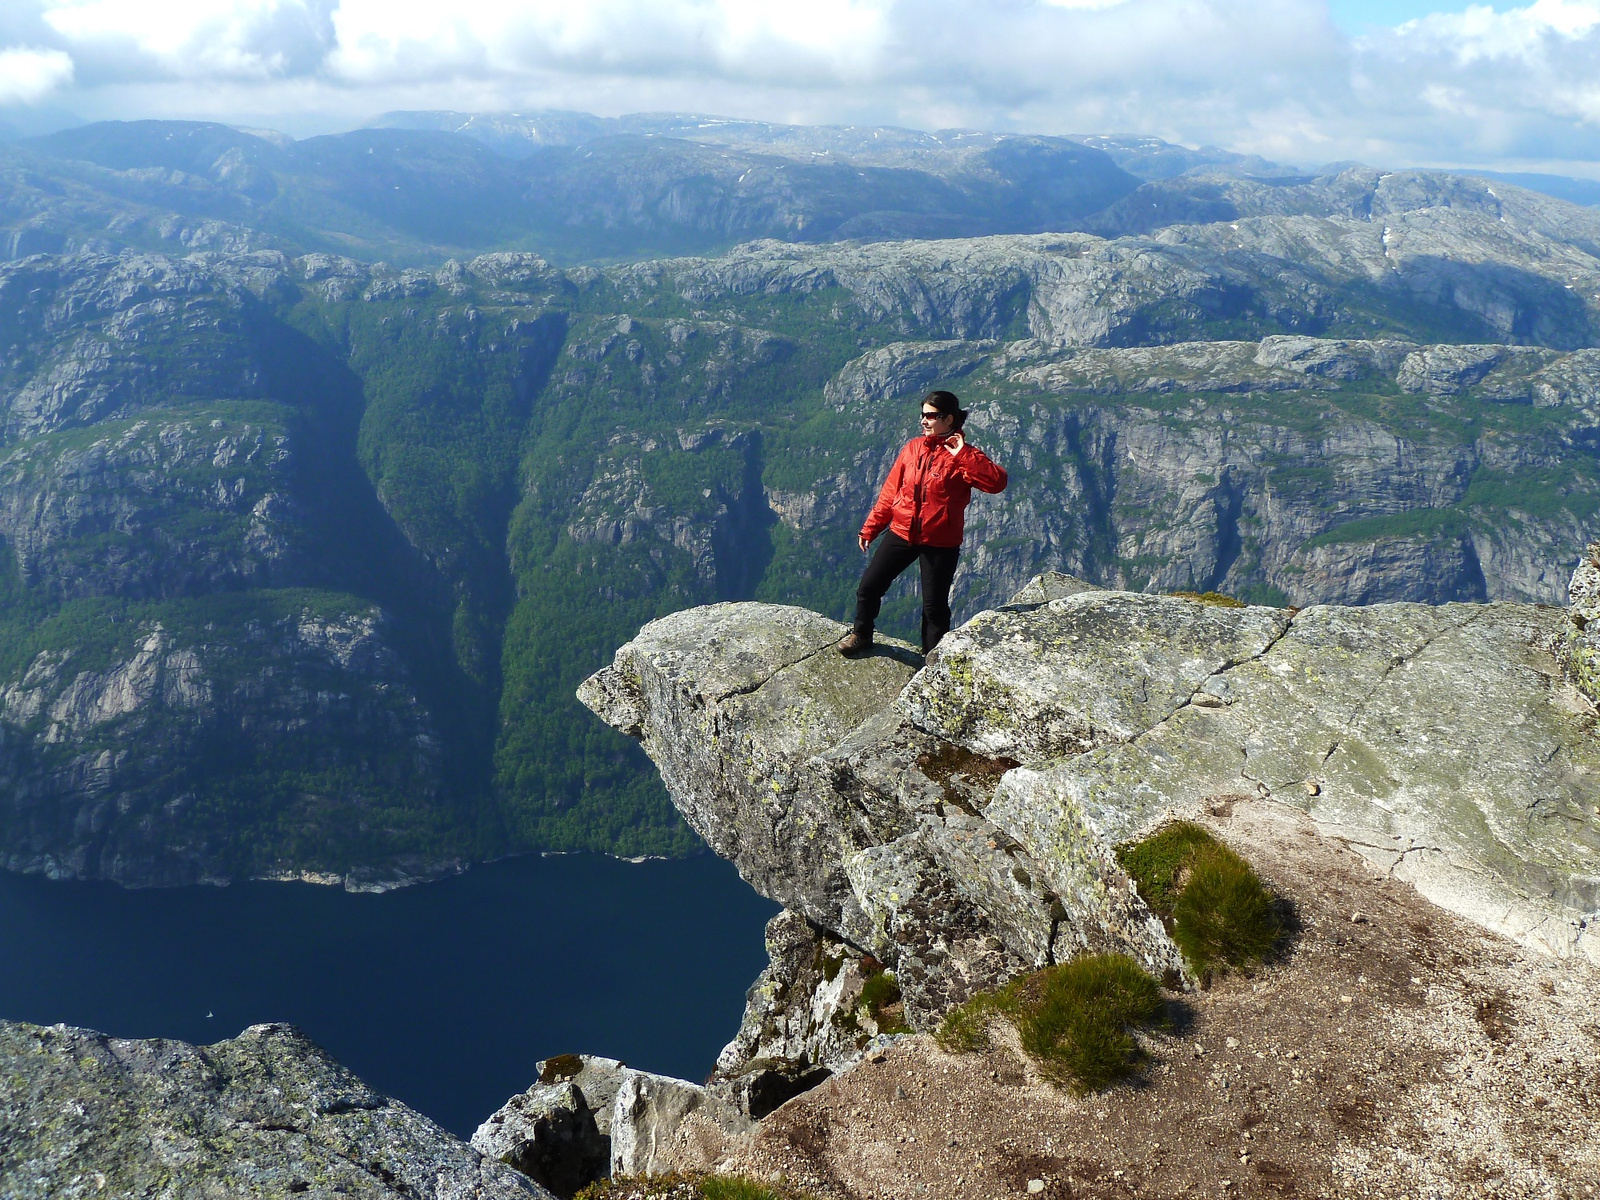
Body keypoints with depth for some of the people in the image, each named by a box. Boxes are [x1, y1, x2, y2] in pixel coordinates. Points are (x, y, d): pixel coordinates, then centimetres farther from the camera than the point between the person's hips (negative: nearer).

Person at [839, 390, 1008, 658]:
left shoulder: (963, 457, -9)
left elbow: (996, 482, -26)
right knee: (868, 587, 7)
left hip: (940, 542, -4)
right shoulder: (913, 448, 4)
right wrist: (870, 527, 11)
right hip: (901, 532, 4)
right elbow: (891, 490, 10)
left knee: (934, 606, 3)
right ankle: (861, 636, 32)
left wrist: (962, 454, -29)